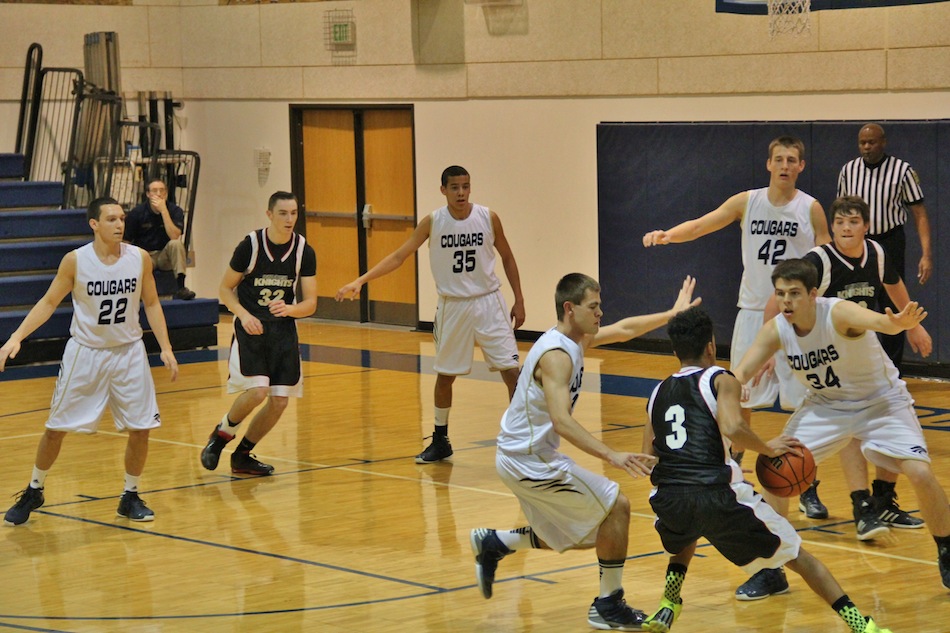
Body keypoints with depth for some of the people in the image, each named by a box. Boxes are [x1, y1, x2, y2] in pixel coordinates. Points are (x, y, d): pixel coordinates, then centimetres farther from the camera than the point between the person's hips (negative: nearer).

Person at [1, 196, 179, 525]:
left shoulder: (140, 258, -8)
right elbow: (49, 302, -5)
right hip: (85, 351, -2)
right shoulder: (75, 260, -13)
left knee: (140, 428, -1)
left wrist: (165, 348, -2)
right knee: (56, 428, 4)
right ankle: (34, 491, 25)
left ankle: (130, 497, 18)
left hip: (128, 351, 2)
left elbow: (151, 304, 4)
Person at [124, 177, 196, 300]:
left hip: (165, 257, 2)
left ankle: (181, 287, -33)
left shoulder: (175, 211, -6)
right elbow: (126, 242, 0)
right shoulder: (137, 213, -5)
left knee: (176, 244, -32)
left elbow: (174, 236, -22)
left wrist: (163, 210, -25)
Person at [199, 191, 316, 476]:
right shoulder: (250, 245, -13)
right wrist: (244, 315, -18)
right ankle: (221, 434, 7)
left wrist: (290, 309, -25)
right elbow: (225, 288, -2)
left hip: (283, 328, 4)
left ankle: (242, 455, 19)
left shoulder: (304, 251, -5)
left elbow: (310, 304, -4)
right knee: (257, 391, -21)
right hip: (250, 328, -4)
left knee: (279, 400, -1)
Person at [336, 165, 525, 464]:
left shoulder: (488, 218, -7)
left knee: (511, 369, -7)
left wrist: (519, 300, 4)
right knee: (444, 375, 9)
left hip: (487, 302, -1)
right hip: (452, 305, 1)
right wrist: (360, 281, -17)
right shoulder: (433, 222, -8)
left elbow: (507, 258, 6)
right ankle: (440, 441, 25)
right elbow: (399, 256, -8)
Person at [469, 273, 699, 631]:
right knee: (616, 506, -7)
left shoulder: (576, 339, 7)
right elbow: (562, 421, -34)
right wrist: (612, 457, -40)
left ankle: (493, 544, 23)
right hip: (530, 460, -10)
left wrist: (672, 314, 22)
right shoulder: (557, 354, -22)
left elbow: (624, 330, 24)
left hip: (525, 456, 10)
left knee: (581, 537, 18)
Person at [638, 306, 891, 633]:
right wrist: (769, 448, 2)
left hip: (667, 499, 4)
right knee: (797, 556, 13)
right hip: (718, 494, -4)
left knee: (684, 539, 42)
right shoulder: (721, 381, 7)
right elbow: (732, 427, -14)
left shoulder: (658, 393, 21)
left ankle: (668, 607, 25)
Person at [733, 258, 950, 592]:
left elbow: (876, 320, -53)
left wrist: (897, 323, -78)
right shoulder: (775, 330, -16)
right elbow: (742, 372, -16)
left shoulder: (839, 313, -32)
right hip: (825, 406, 4)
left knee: (920, 473, -21)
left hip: (880, 400, -4)